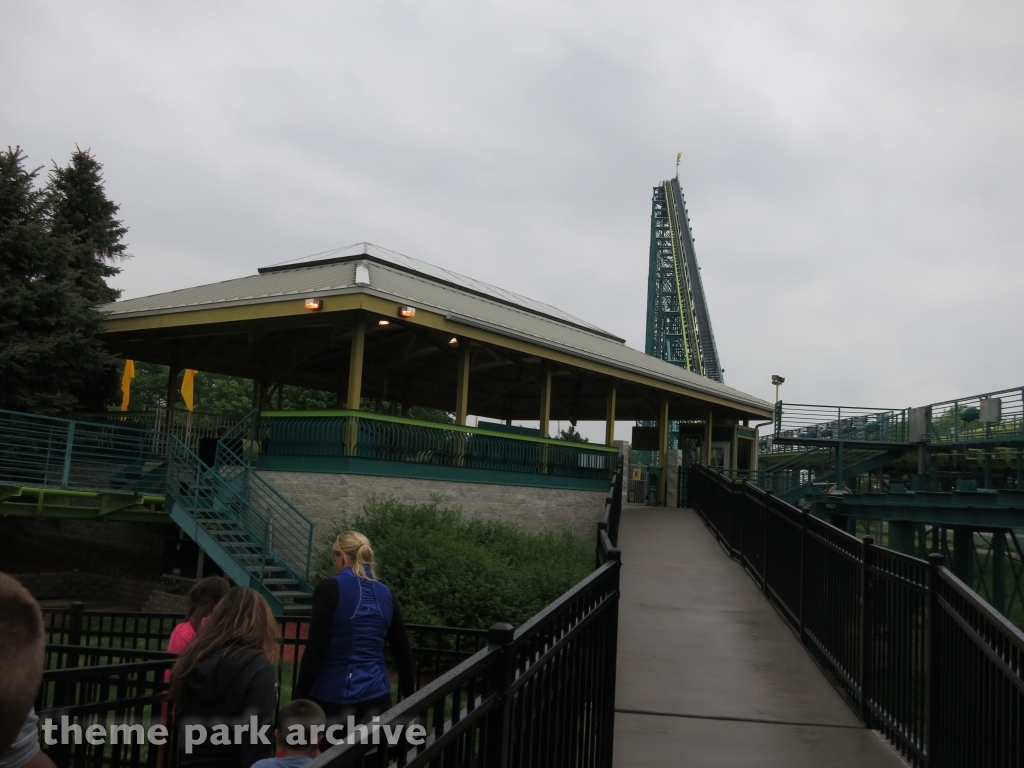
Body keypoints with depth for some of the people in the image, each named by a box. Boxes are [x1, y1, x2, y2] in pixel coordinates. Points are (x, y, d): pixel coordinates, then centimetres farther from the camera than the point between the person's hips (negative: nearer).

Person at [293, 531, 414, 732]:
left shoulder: (329, 589, -9)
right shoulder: (386, 594, 6)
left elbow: (315, 650, -13)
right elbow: (403, 652, 11)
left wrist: (299, 698, -7)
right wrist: (409, 697, 20)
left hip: (332, 698, -4)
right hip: (376, 697, 4)